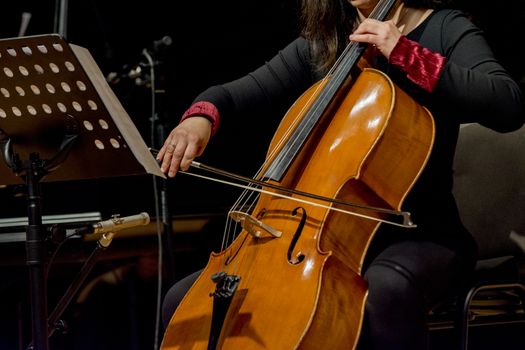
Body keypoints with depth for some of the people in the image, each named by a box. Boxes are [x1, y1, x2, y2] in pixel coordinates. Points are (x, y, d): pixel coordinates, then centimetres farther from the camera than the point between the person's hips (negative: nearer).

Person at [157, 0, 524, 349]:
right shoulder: (318, 45, 11)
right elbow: (233, 94, 13)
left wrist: (405, 53, -23)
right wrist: (200, 116, -12)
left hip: (418, 235, -5)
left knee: (386, 288, -41)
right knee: (185, 300, -8)